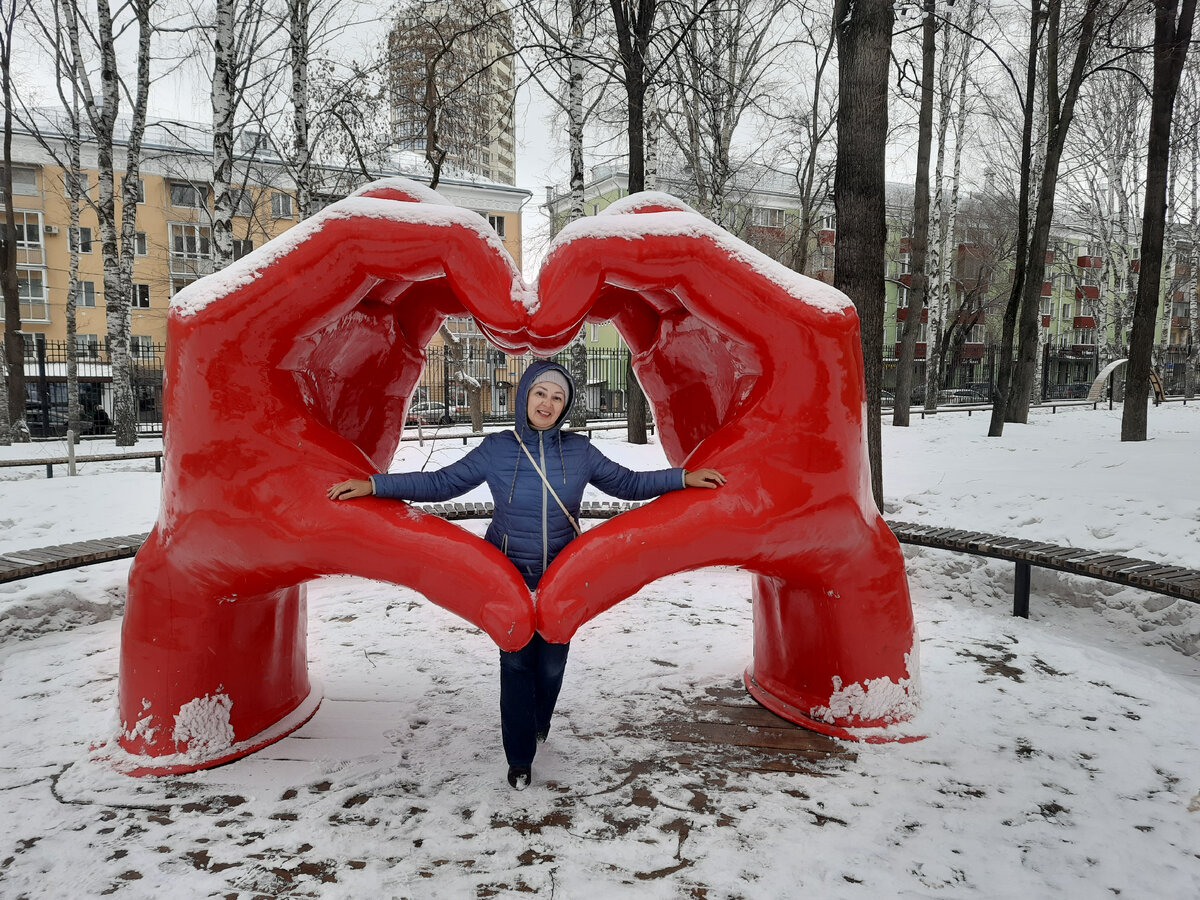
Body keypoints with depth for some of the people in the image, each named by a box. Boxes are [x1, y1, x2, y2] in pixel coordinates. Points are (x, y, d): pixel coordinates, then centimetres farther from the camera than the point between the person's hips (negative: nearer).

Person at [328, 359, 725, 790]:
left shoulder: (580, 451, -1)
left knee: (551, 663, 10)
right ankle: (519, 758, 20)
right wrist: (373, 485, -8)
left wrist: (683, 478, -1)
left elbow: (627, 483, 7)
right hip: (510, 578, -1)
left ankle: (537, 728, 40)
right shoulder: (496, 448, -5)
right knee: (517, 663, 3)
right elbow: (441, 483, -2)